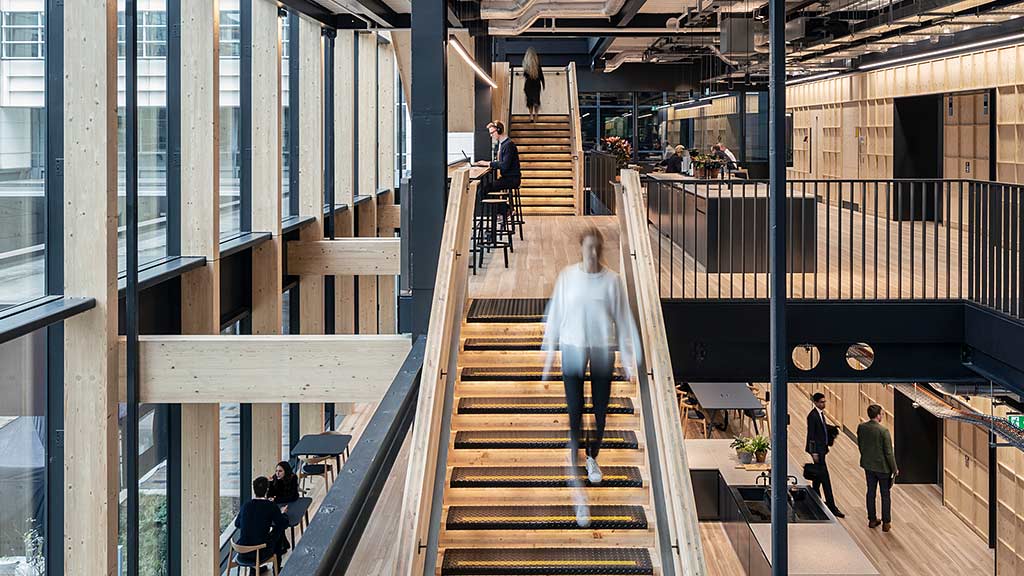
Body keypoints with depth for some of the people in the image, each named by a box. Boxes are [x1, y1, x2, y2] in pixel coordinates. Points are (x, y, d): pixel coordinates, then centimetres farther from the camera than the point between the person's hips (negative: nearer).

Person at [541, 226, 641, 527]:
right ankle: (578, 491, -8)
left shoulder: (612, 280, -3)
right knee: (575, 415, -7)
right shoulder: (567, 276, -4)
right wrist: (549, 354, 5)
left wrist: (628, 358, 3)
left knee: (600, 411, 12)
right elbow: (555, 315, 3)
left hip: (602, 352, 1)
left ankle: (592, 459, 43)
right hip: (573, 350, -1)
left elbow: (623, 319, 3)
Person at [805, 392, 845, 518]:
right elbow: (811, 435, -18)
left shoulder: (820, 413, 11)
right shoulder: (812, 416, -17)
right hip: (817, 449, -10)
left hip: (821, 448, 10)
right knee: (825, 478, -9)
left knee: (818, 475, 17)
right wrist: (814, 453, -19)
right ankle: (832, 507, -8)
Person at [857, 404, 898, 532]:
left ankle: (872, 520, 26)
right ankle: (886, 523, 15)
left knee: (871, 492, 17)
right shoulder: (883, 431, -23)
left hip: (868, 465, 5)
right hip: (882, 466, -5)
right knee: (886, 495, 9)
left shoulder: (861, 427, -7)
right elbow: (889, 452, -18)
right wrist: (895, 469, -7)